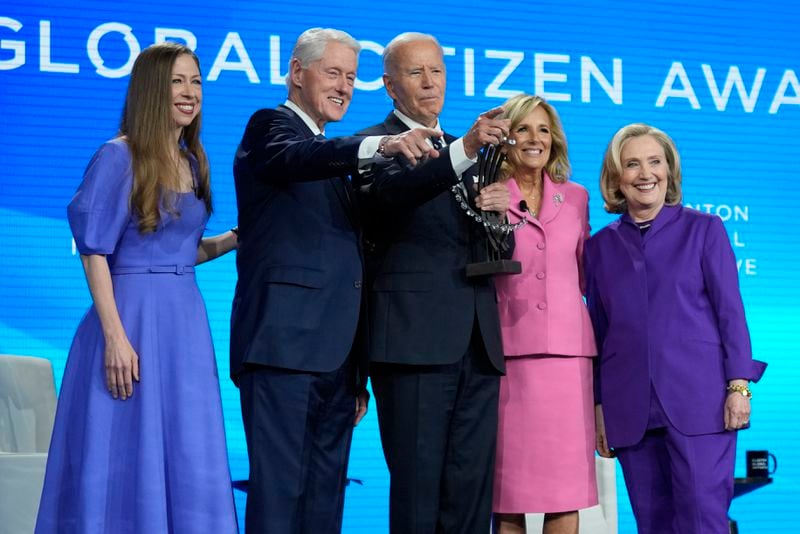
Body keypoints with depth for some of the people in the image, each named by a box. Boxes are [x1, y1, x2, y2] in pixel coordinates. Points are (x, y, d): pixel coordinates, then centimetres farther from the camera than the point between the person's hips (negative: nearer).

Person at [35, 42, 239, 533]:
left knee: (186, 464, 9)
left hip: (186, 321, 7)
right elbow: (93, 251, -11)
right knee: (125, 460, -1)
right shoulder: (118, 157, -8)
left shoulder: (193, 161, 13)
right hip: (133, 318, -7)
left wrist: (236, 238, 4)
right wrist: (115, 335, -18)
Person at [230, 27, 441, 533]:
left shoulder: (335, 155, 24)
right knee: (279, 490, -9)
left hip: (337, 354, 8)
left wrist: (359, 374, 18)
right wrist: (381, 145, -41)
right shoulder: (270, 126, 2)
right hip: (285, 344, -8)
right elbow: (292, 158, -24)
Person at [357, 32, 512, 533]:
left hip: (478, 342, 6)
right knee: (418, 489, -3)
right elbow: (390, 193, -22)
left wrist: (498, 208, -1)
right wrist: (465, 150, -36)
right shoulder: (376, 144, 2)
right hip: (416, 341, -6)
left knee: (472, 489, 5)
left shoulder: (466, 153, 22)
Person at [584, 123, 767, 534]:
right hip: (631, 410, 3)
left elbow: (730, 312, 1)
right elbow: (599, 332, 13)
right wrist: (599, 406, 9)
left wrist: (739, 385, -7)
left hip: (700, 401, -3)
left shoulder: (704, 229, 5)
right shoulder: (600, 247, 11)